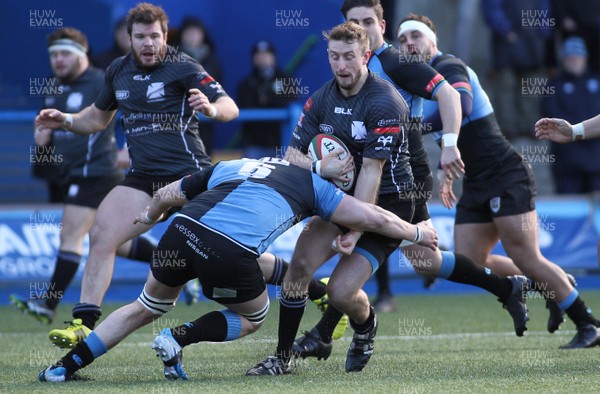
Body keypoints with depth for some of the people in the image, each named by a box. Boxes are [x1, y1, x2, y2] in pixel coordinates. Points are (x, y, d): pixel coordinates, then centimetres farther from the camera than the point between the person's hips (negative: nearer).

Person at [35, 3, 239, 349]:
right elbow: (98, 117, 28)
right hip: (143, 178, 6)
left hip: (188, 175, -6)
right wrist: (65, 121, 10)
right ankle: (84, 323, -2)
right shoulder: (119, 71, 11)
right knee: (101, 236, -6)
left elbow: (230, 108, -13)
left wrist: (211, 109, -36)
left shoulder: (183, 68, -7)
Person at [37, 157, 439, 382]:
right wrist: (417, 233, 39)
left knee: (147, 308, 27)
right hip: (232, 252, -4)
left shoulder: (228, 167, 32)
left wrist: (150, 216, 61)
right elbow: (374, 218, 23)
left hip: (182, 232, 4)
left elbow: (166, 195, 40)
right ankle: (180, 338, 3)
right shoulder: (311, 183, 23)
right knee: (253, 317, 25)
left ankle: (67, 365, 23)